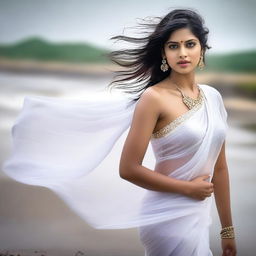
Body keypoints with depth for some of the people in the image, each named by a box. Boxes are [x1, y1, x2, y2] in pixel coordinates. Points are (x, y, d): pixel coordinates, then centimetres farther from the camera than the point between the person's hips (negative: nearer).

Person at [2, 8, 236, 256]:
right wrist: (188, 188, -10)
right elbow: (128, 169, -16)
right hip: (169, 218, -6)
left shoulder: (213, 96, 5)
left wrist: (227, 229, 13)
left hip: (198, 217, 6)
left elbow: (219, 166, 10)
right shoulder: (154, 98, -14)